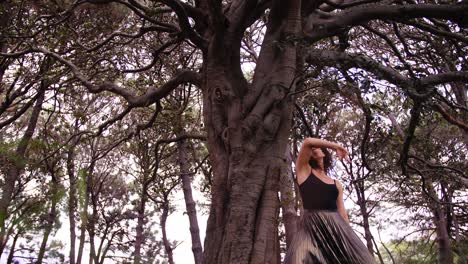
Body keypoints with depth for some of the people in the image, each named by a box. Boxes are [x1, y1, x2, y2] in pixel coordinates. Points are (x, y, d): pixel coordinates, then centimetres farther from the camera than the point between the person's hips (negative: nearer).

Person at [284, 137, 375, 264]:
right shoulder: (304, 170, 13)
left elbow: (343, 213, 18)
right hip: (312, 226, -5)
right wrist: (335, 146, 7)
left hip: (337, 226, 5)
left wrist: (348, 236, 6)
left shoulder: (336, 184, 24)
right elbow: (307, 142, -3)